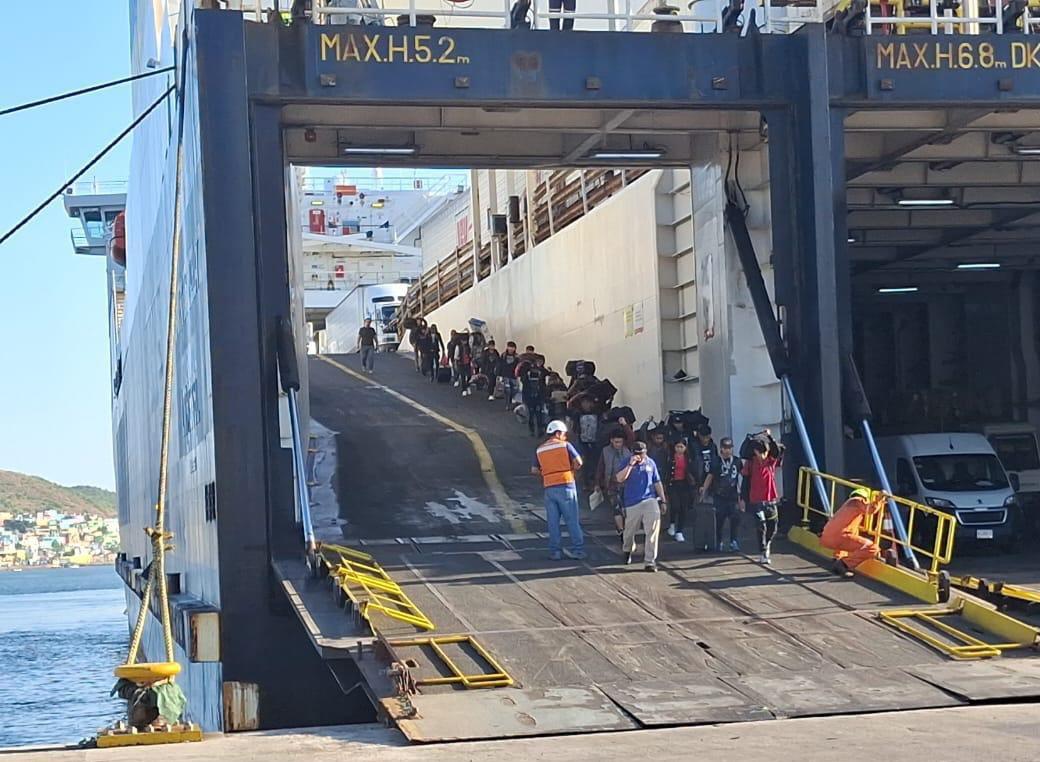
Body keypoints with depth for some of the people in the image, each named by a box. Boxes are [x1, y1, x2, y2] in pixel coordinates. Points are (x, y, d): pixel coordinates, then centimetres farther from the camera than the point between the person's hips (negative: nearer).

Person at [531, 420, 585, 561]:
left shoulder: (539, 450, 12)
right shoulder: (565, 445, -1)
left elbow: (534, 470, 10)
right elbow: (578, 462, -7)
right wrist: (571, 469, 11)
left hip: (549, 488, 3)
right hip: (566, 486, -3)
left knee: (553, 522, 7)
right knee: (572, 520, 2)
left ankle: (555, 551, 7)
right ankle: (578, 549, 2)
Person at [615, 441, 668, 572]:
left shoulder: (650, 463, 8)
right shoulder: (627, 463, -1)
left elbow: (657, 482, 16)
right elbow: (619, 479, -17)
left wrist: (663, 500, 15)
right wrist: (630, 465, -24)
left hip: (650, 500, 1)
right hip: (632, 503, -1)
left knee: (653, 528, -18)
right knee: (629, 530, 13)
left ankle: (650, 561, -14)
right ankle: (627, 550, 47)